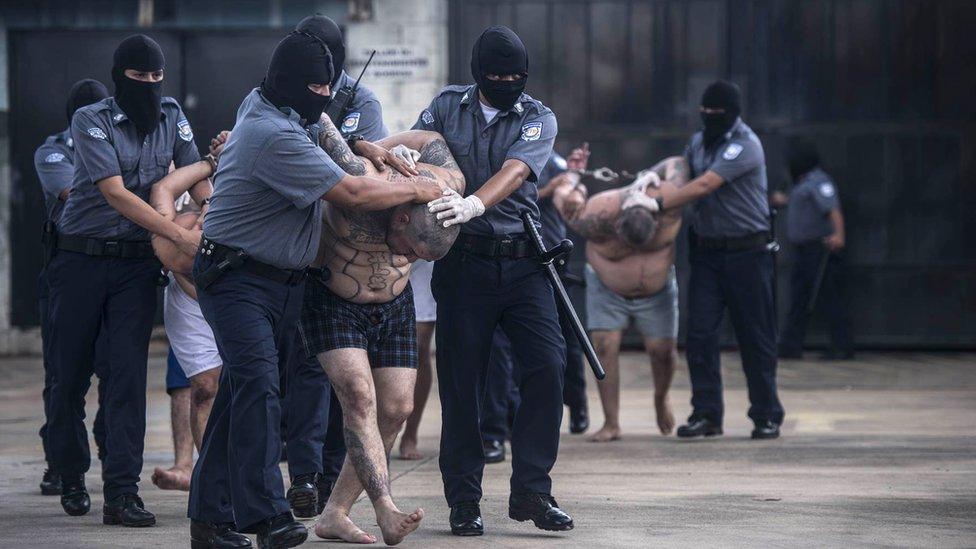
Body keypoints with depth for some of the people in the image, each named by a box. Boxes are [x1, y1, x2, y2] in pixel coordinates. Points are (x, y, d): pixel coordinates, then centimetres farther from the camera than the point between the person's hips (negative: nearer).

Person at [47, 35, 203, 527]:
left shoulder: (171, 116, 5)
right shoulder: (91, 121, -10)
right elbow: (115, 194, -19)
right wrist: (181, 236, -26)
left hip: (137, 264, 2)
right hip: (81, 259, -2)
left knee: (128, 375, -8)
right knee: (70, 375, 6)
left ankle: (121, 494, -11)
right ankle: (72, 478, 27)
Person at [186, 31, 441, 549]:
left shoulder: (260, 106, 9)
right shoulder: (275, 137, -23)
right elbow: (351, 193, -21)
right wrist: (413, 190, -6)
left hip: (283, 281, 10)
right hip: (237, 279, -10)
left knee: (240, 393, 8)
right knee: (258, 389, -19)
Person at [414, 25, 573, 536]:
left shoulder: (539, 119, 1)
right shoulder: (447, 106, 8)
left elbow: (514, 172, -16)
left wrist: (474, 204, -34)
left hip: (522, 262, 0)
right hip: (464, 260, 0)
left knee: (547, 365, -12)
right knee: (461, 381, 0)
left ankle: (530, 490, -4)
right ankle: (464, 500, 8)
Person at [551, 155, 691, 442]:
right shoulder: (596, 218, -34)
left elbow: (677, 164, -11)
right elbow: (566, 188, -18)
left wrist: (652, 177, -9)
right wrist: (573, 182, -6)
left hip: (657, 288, 1)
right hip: (607, 287, -1)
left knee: (663, 350, -3)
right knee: (604, 347, -14)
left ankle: (661, 397, 30)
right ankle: (611, 424, -7)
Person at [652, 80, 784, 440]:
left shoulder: (744, 146, -14)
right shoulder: (697, 142, 11)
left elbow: (703, 186, -22)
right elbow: (679, 176, 19)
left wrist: (656, 205, -25)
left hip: (746, 252, -6)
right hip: (706, 251, 6)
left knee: (755, 336, 1)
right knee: (700, 332, -4)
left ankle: (767, 416, 10)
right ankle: (706, 414, -1)